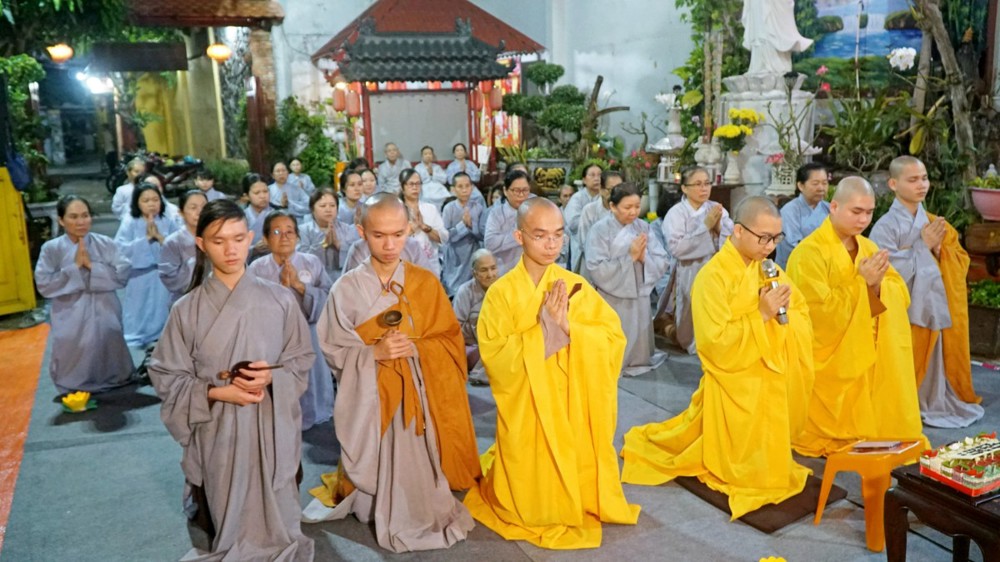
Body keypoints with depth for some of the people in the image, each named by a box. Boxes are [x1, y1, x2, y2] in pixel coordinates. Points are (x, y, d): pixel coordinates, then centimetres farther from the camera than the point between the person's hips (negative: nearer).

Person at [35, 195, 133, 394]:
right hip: (71, 324, 0)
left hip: (105, 320, 0)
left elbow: (122, 275, -8)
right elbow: (44, 285, -8)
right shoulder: (51, 249, 0)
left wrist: (91, 265, -16)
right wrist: (75, 267, -14)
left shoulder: (106, 244, 0)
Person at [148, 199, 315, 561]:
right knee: (228, 525, 10)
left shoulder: (280, 300, -5)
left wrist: (271, 378, -17)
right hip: (217, 431, 0)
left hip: (271, 428, 1)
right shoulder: (188, 309, -7)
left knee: (274, 524, 9)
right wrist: (217, 392, -16)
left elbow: (302, 361, 2)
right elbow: (168, 377, -3)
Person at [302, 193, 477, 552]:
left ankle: (416, 516, 23)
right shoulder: (347, 288, -5)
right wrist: (374, 352, -19)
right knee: (375, 463, 6)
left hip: (418, 395, 1)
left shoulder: (426, 283, -2)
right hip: (368, 398, 0)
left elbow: (451, 341, 1)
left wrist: (417, 348, -16)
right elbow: (333, 350, -4)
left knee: (414, 464, -2)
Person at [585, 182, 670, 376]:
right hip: (612, 302, -4)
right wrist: (629, 256, -20)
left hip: (640, 298, 5)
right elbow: (596, 271, -20)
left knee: (638, 350, 16)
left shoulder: (643, 228, 2)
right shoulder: (600, 230, -12)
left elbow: (662, 263, 1)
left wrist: (644, 257, -18)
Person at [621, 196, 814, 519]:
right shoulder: (713, 277, -18)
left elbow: (802, 315, 5)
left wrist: (784, 307, -16)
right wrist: (761, 314, -27)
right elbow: (716, 342, -23)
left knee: (764, 455, 17)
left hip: (772, 382, 6)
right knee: (743, 466, 4)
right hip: (736, 388, -6)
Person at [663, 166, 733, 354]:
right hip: (691, 275, -3)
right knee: (692, 317, 4)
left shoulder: (717, 209, 4)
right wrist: (705, 226, -18)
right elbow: (676, 248, -21)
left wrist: (719, 227, -15)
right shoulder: (676, 213, -8)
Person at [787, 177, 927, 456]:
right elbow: (820, 312, -21)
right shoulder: (810, 253, -15)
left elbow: (901, 297, 3)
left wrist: (877, 285, -17)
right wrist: (861, 282, -22)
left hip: (869, 359, 7)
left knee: (867, 423, 9)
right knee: (836, 430, -1)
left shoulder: (868, 247, 9)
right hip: (829, 365, -6)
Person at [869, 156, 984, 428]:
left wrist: (939, 250, -9)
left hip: (936, 311, 6)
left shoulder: (936, 224, 10)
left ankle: (933, 409, 27)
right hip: (903, 316, -6)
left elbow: (962, 263, 10)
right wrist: (922, 246, -14)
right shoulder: (885, 227, -11)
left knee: (935, 368, 12)